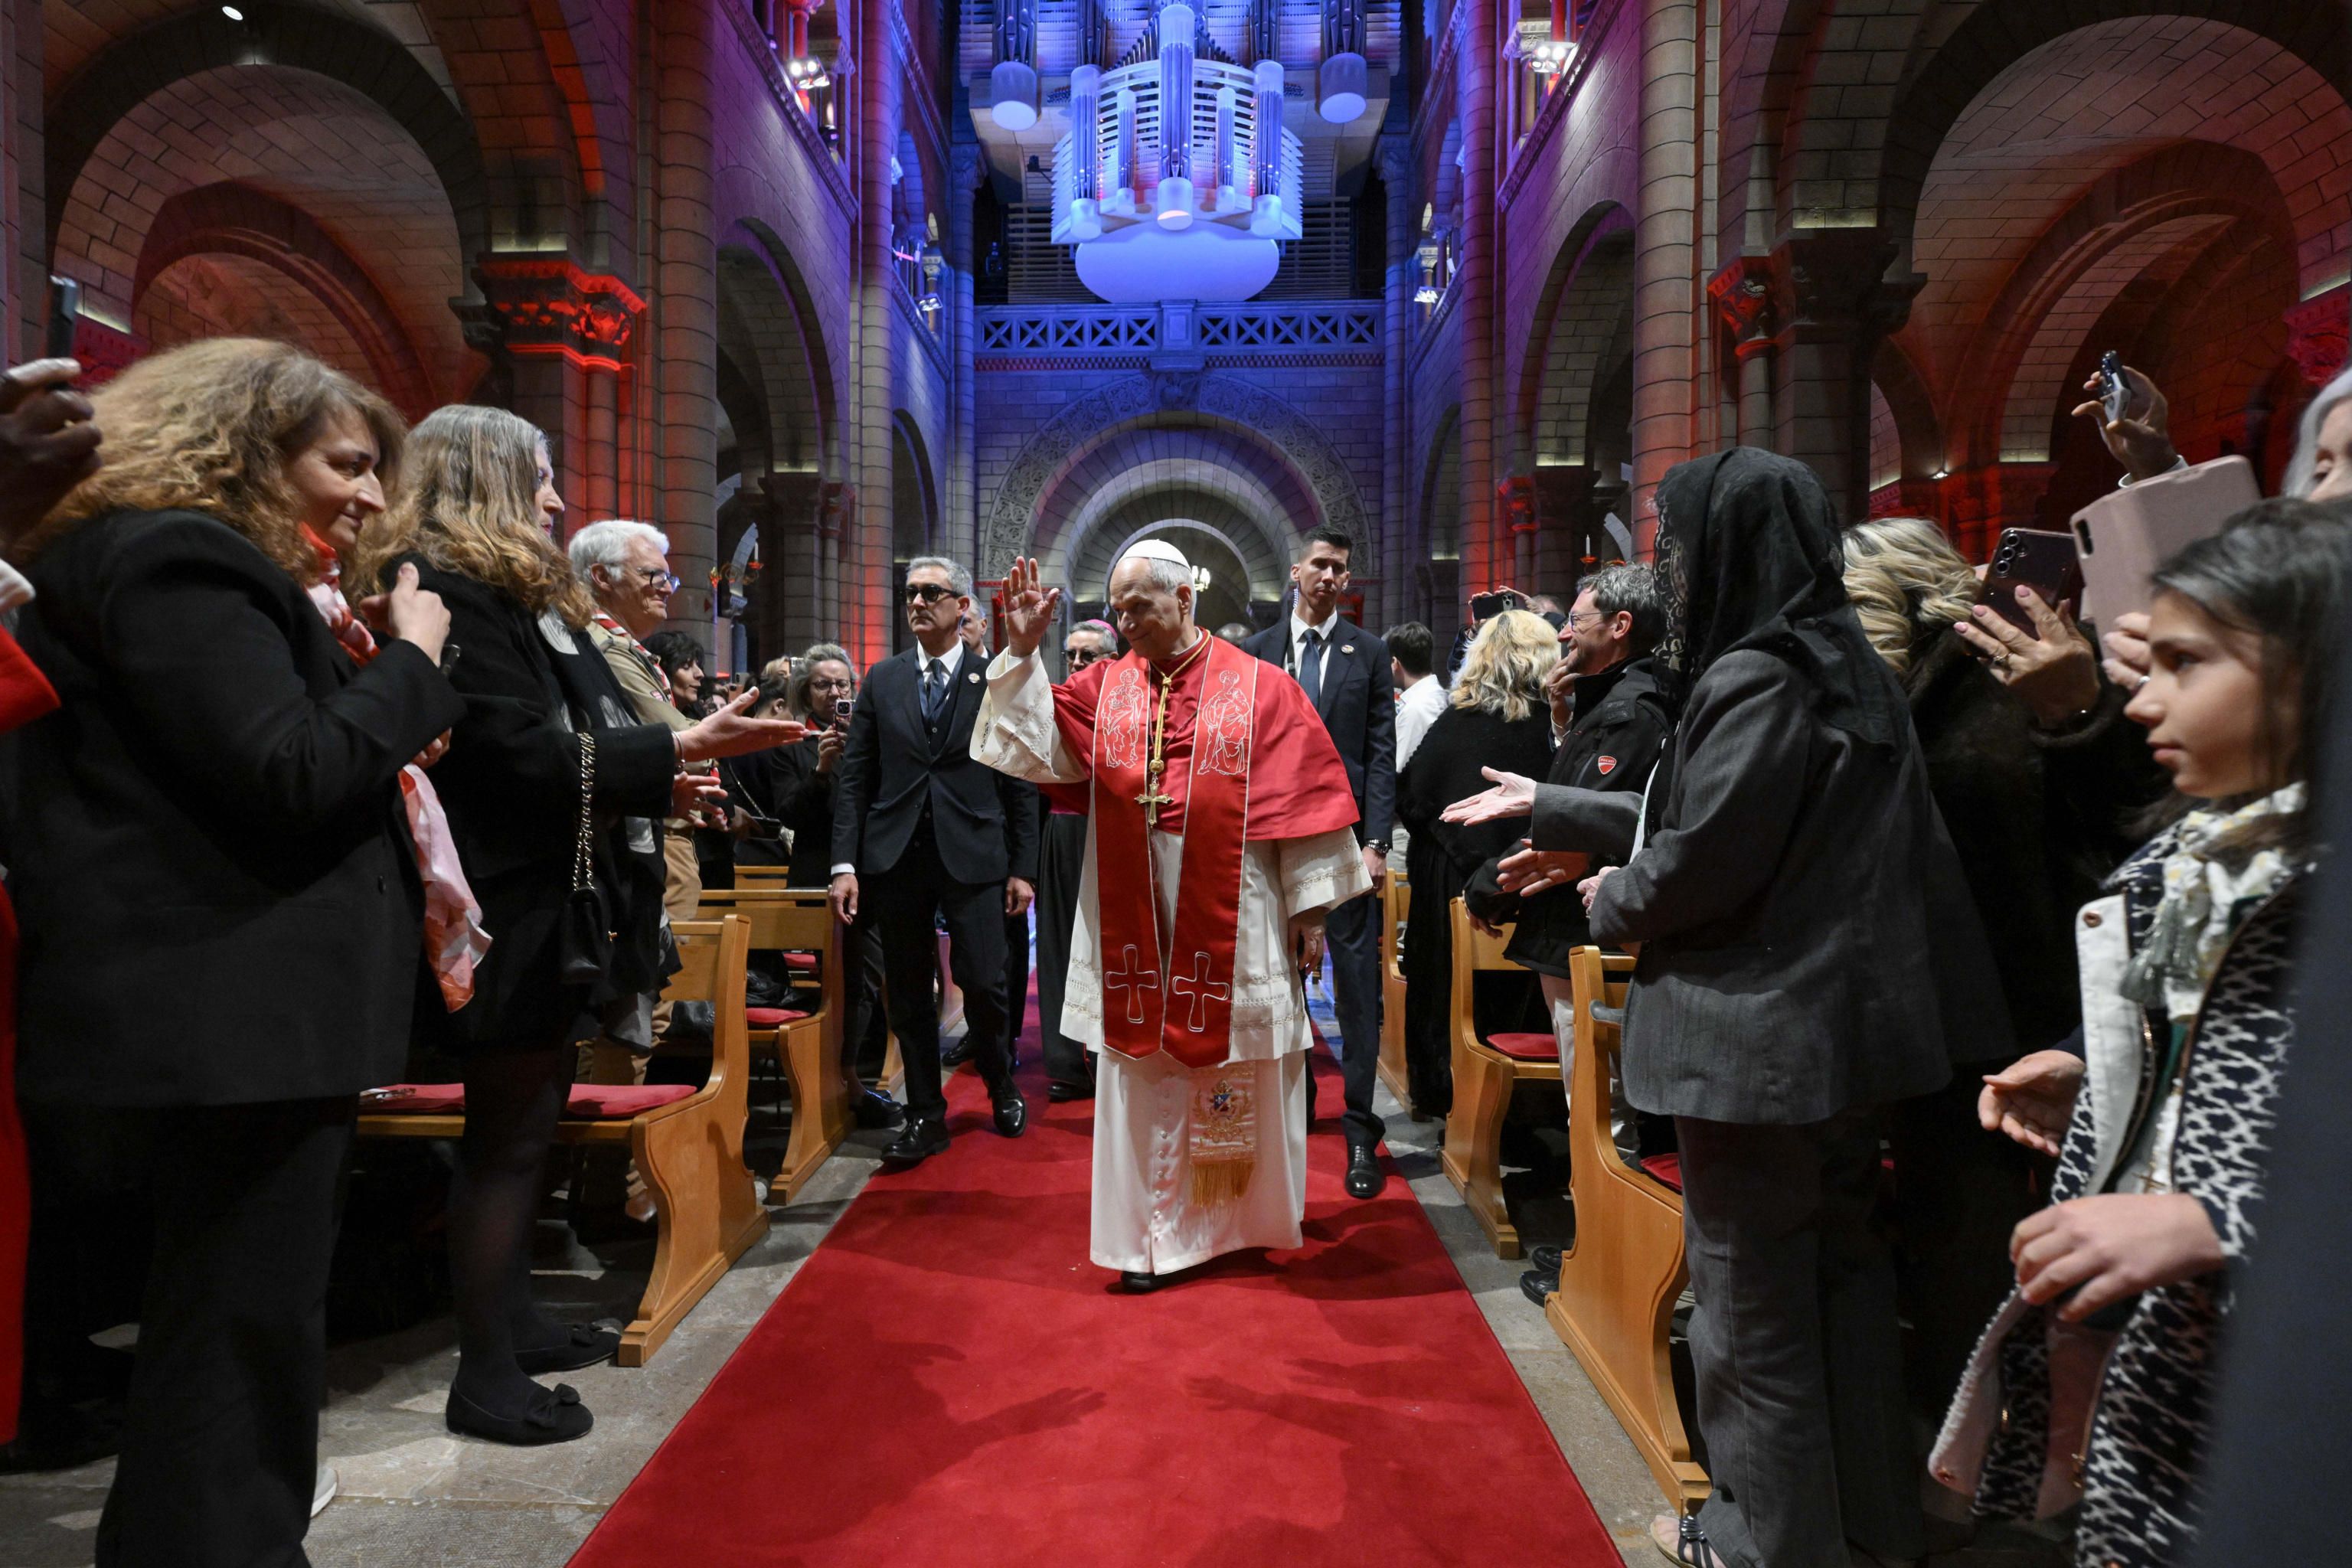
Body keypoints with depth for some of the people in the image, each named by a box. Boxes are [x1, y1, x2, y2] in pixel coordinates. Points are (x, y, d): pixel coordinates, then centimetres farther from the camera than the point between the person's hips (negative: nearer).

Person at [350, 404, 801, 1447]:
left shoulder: (512, 592, 19)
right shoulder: (447, 590, -14)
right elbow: (521, 755, -21)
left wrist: (653, 781, 13)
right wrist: (675, 749, -20)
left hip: (552, 901, 11)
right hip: (513, 910, -11)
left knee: (527, 1125, 18)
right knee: (508, 1136, -1)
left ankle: (514, 1323, 32)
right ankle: (485, 1378, 12)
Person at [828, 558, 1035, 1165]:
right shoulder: (882, 679, 10)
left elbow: (1018, 779, 3)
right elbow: (854, 776, 8)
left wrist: (1023, 867, -2)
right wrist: (845, 863, -1)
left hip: (972, 856, -2)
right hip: (896, 858, 3)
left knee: (983, 984, -5)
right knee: (909, 996, 7)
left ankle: (1002, 1088, 24)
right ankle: (925, 1117, 22)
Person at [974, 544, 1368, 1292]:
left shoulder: (1259, 688, -2)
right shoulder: (1104, 686, 5)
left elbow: (1299, 798, -3)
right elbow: (1037, 746, -4)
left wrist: (1309, 906, -5)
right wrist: (1022, 652, -13)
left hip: (1232, 922, -2)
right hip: (1137, 924, 2)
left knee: (1239, 1073, 10)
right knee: (1144, 1079, 8)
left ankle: (1250, 1219, 31)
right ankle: (1155, 1235, 20)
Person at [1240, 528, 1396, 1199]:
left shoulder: (1369, 653, 4)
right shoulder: (1258, 651, 8)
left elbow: (1382, 754, 0)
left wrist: (1375, 841, -9)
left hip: (1345, 835, -2)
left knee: (1357, 980, -3)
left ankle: (1361, 1131, 4)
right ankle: (1293, 1101, 27)